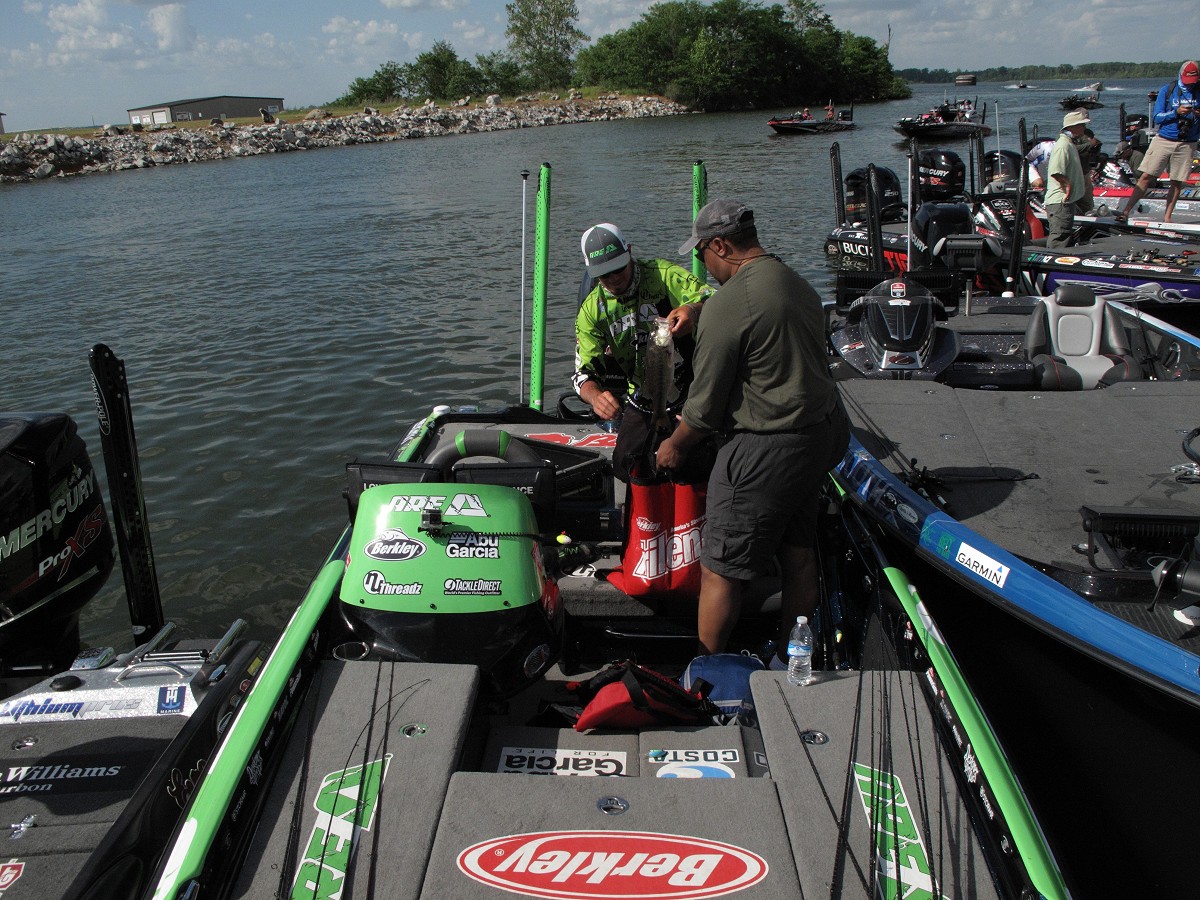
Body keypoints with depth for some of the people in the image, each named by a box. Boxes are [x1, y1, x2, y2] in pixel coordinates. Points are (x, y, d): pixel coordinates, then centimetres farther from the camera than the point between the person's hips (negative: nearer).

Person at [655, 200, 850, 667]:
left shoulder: (727, 304, -18)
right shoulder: (801, 286, 9)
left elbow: (706, 405, -13)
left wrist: (676, 446, 5)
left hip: (767, 449, -9)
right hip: (824, 432, 9)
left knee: (720, 570, 2)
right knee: (798, 556, 18)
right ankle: (789, 661, 32)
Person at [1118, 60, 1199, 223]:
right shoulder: (1167, 90, 3)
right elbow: (1157, 117, -1)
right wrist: (1177, 112, -17)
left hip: (1187, 144, 1)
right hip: (1164, 140, -1)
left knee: (1177, 183, 2)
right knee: (1146, 177, -7)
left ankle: (1167, 217, 9)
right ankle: (1126, 211, -6)